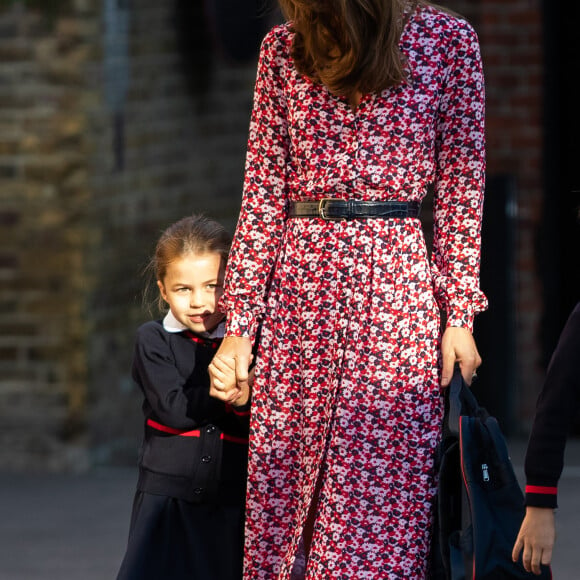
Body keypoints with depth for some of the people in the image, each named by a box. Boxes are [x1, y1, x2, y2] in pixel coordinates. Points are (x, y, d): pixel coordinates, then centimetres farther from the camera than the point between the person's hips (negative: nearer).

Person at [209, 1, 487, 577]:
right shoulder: (283, 48, 6)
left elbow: (460, 184, 4)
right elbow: (263, 190, 7)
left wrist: (459, 313, 0)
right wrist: (239, 324, 3)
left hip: (396, 283, -2)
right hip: (296, 284, 2)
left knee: (384, 501, -4)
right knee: (279, 484, 4)